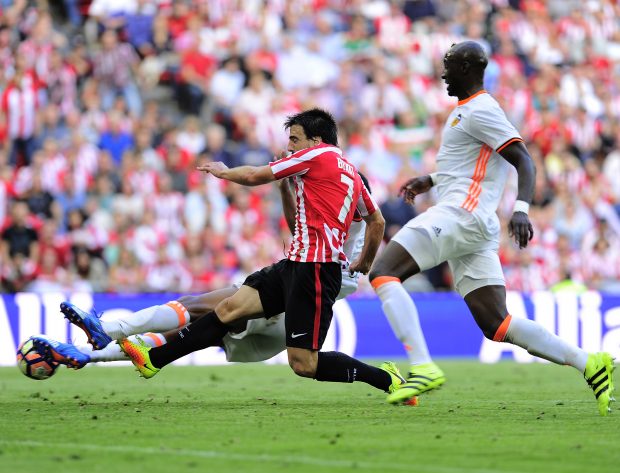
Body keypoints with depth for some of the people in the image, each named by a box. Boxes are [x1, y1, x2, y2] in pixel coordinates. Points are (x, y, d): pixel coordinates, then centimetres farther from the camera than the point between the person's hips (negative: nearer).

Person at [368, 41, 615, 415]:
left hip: (461, 214, -10)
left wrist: (522, 209, -29)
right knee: (497, 325, 3)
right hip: (477, 229, 10)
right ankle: (589, 363, -2)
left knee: (383, 273, -14)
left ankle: (423, 367, -24)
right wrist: (429, 181, 36)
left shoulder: (479, 110, -6)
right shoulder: (466, 111, 24)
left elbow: (524, 161, -15)